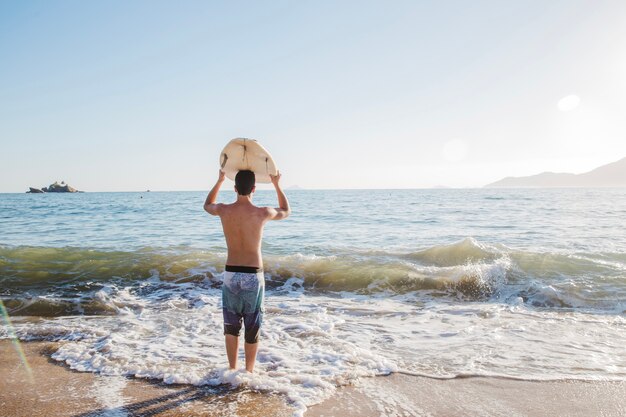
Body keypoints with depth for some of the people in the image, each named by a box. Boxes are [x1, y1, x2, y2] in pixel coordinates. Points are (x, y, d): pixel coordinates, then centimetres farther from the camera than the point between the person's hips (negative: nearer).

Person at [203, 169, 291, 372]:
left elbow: (207, 205, 21)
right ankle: (249, 370, 20)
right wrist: (277, 184, 17)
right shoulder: (261, 213, -12)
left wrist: (219, 180, 26)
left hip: (231, 273, 2)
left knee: (231, 326, 16)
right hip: (253, 275, -2)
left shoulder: (224, 210, -6)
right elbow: (286, 211, 11)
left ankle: (232, 369, 22)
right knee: (252, 328, 11)